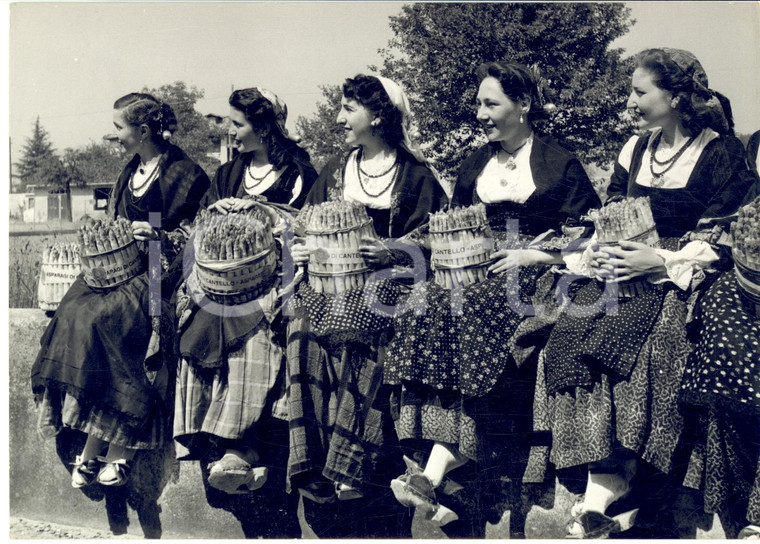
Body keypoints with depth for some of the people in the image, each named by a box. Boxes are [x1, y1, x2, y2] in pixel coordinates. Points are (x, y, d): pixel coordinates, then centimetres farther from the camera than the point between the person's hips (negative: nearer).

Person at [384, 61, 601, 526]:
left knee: (478, 311, -35)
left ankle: (434, 474, -38)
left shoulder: (560, 164, 5)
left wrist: (535, 255, -13)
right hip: (478, 268, 5)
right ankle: (439, 472, -37)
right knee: (434, 301, -29)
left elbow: (588, 236, -2)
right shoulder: (477, 164, 21)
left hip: (537, 276, -4)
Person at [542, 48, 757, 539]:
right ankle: (610, 485, -29)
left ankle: (605, 496, -27)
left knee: (630, 342, -32)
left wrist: (662, 260, -17)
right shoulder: (636, 148, 16)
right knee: (573, 331, -24)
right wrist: (605, 248, -1)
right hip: (623, 270, 5)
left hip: (680, 278, -5)